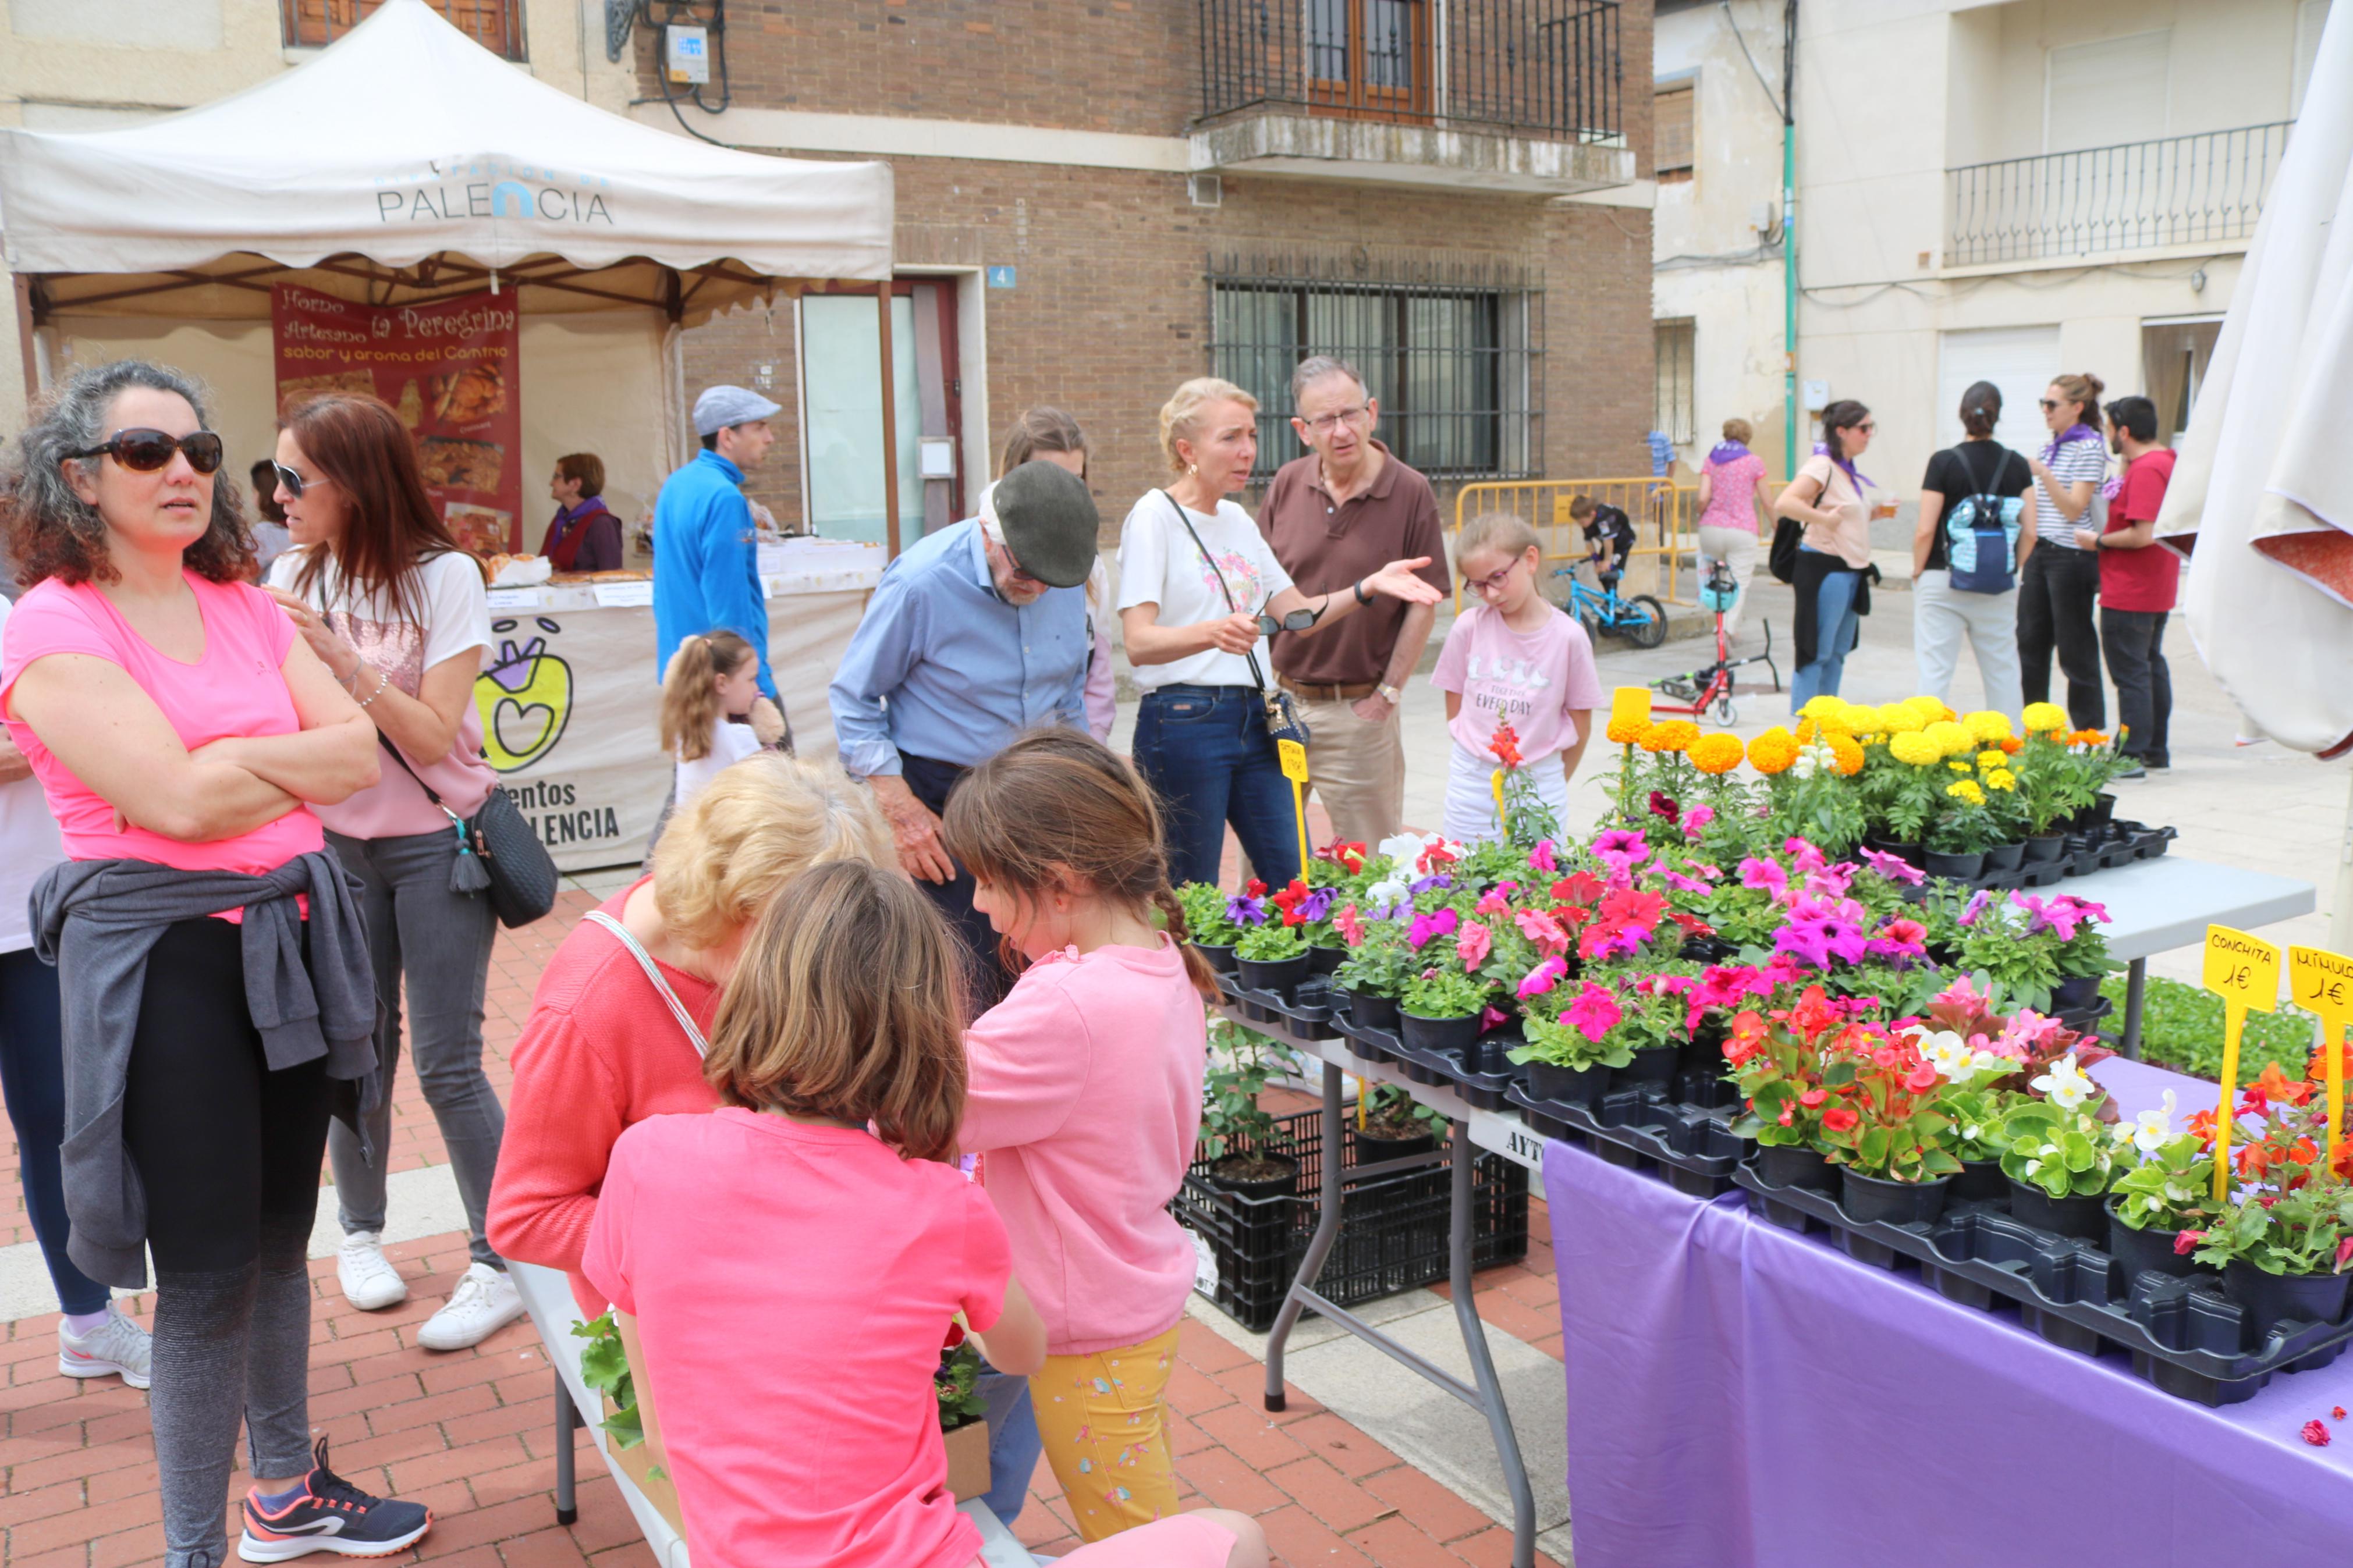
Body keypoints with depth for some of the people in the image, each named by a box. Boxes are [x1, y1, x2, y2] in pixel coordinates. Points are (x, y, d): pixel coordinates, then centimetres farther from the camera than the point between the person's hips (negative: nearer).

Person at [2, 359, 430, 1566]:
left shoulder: (245, 607, 10)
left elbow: (358, 752, 1)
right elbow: (176, 800, -20)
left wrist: (233, 760, -13)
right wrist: (299, 760, -6)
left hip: (293, 934, 6)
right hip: (163, 956, -6)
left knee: (279, 1238, 18)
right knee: (208, 1271, 1)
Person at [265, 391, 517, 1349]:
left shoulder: (442, 577, -11)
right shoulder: (295, 576, 3)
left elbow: (436, 737, -15)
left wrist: (344, 658, -22)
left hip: (435, 844, -4)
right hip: (337, 842, 4)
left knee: (447, 1065, -3)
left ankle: (501, 1266, 9)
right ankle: (361, 1233, 30)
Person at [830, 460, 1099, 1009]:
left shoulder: (1066, 577, -1)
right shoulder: (921, 582, -17)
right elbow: (853, 698, -8)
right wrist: (897, 806, -13)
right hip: (940, 800, -5)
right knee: (964, 989, -7)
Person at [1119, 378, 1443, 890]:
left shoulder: (1239, 520, 16)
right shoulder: (1154, 517, -8)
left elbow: (1298, 614, 17)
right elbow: (1139, 643, -19)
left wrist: (1370, 586, 2)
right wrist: (1212, 633, -37)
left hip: (1253, 718, 7)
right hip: (1183, 723, -7)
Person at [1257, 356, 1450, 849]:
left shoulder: (1410, 493, -8)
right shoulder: (1287, 485, 1)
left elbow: (1425, 603, -4)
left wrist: (1388, 693, -6)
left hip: (1360, 707, -3)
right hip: (1279, 699, 3)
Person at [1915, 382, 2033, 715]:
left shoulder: (1944, 462, -8)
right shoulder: (2017, 465, 2)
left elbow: (1926, 530, -10)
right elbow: (2029, 533, 3)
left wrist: (1918, 572, 4)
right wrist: (2012, 571, 16)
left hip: (1943, 581, -3)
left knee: (1933, 671, -1)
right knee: (2003, 671, 12)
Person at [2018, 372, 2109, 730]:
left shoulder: (2089, 448, -9)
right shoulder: (2051, 447, 15)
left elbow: (2074, 509, -16)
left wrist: (2042, 472, -24)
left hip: (2071, 556, -8)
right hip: (2039, 553, 8)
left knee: (2076, 650, -3)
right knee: (2030, 644, 9)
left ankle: (2090, 737, 6)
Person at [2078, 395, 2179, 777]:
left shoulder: (2145, 470, -21)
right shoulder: (2167, 461, 12)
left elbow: (2143, 535, -27)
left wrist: (2098, 541, -15)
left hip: (2129, 594, -11)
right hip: (2158, 590, 11)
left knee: (2130, 672, -7)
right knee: (2152, 666, 17)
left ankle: (2131, 755, -5)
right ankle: (2156, 750, 26)